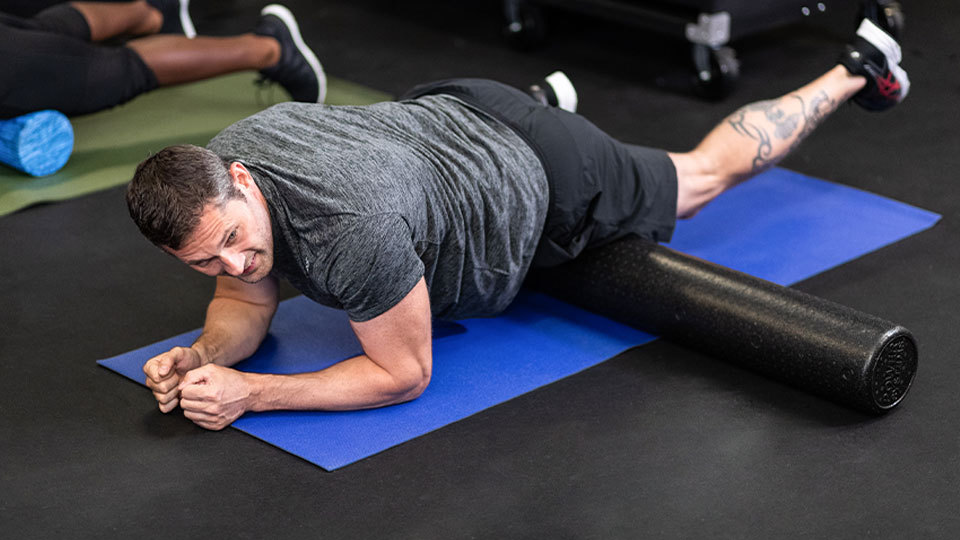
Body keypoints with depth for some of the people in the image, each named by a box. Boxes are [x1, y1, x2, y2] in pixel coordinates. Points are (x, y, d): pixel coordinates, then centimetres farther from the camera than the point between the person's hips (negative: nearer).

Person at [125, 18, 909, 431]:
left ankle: (855, 72, 42)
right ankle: (552, 102, 54)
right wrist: (203, 356, -28)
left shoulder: (353, 229, -45)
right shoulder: (212, 180, -23)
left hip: (544, 188, -5)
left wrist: (248, 394, -39)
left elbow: (404, 373, -31)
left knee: (705, 174, 21)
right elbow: (247, 306, -6)